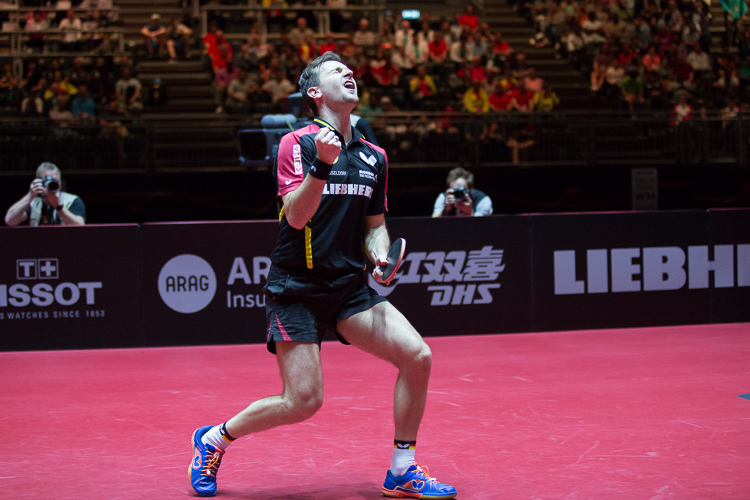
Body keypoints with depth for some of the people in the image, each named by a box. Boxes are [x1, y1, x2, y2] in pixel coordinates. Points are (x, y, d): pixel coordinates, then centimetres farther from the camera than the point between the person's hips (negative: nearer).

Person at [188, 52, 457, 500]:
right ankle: (214, 439, 16)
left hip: (351, 286, 6)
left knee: (417, 357, -11)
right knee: (304, 401, -10)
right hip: (297, 288, -5)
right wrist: (322, 164, -31)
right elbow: (296, 217, -18)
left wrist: (380, 258, -1)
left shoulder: (374, 156, 10)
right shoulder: (298, 143, -8)